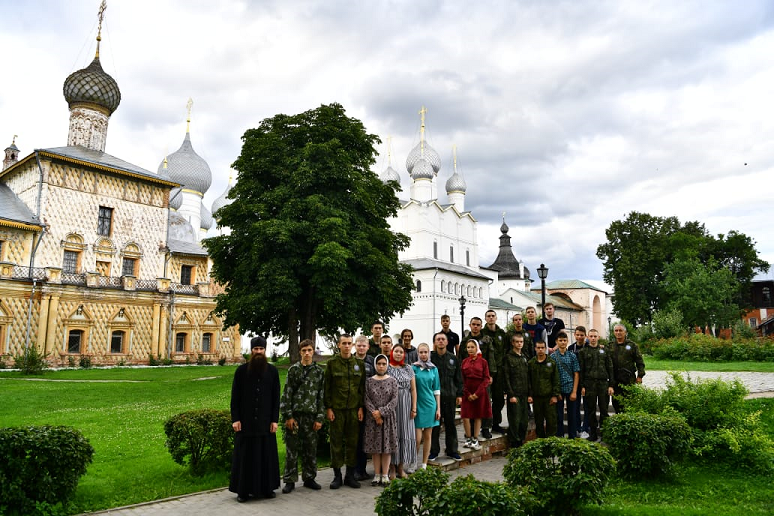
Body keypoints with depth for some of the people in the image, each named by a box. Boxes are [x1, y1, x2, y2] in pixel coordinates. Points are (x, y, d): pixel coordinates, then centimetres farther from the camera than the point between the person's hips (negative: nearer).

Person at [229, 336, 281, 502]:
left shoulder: (272, 371, 2)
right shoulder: (241, 370, -1)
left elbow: (276, 397, 2)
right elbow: (235, 396, -1)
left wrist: (275, 420, -3)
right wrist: (235, 419, -7)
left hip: (265, 421, 1)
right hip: (245, 421, -1)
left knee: (266, 454, 7)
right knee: (244, 455, 5)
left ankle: (267, 487, 20)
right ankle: (243, 490, 16)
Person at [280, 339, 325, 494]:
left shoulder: (319, 371, 6)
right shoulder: (293, 369, 2)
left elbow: (321, 396, 5)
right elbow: (287, 394, -1)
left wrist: (319, 418, 0)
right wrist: (288, 416, -7)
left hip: (311, 415, 2)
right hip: (294, 414, -1)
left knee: (311, 448, 8)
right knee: (292, 448, 3)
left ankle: (309, 478, 22)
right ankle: (290, 481, 13)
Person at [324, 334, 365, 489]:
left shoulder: (359, 364, 7)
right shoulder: (332, 363, 0)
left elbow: (362, 387, 7)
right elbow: (327, 387, 0)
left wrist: (361, 407, 1)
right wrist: (328, 408, -5)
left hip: (354, 409, 2)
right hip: (336, 409, -2)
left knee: (352, 442, 6)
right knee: (336, 442, 3)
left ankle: (350, 475, 17)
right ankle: (337, 475, 15)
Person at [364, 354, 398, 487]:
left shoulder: (392, 381, 1)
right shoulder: (369, 381, 2)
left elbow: (394, 400, -5)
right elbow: (367, 400, -3)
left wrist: (381, 412, -13)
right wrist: (375, 414, -13)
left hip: (388, 417, 0)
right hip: (372, 418, 1)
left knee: (387, 446, 2)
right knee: (375, 446, 4)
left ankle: (385, 475, 11)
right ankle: (377, 475, 13)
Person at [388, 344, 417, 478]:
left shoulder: (408, 369, 10)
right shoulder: (386, 368, 1)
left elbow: (413, 389, 9)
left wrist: (414, 408, 2)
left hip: (405, 406, 3)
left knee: (404, 434, 5)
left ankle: (401, 467, 15)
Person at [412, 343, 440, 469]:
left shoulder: (433, 369, 7)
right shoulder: (413, 367, -3)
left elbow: (436, 390, 10)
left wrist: (438, 408, 6)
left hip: (430, 404, 3)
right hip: (417, 404, -3)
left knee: (428, 436, 7)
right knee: (418, 437, -6)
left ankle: (424, 465, 19)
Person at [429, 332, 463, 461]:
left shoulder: (453, 358, 8)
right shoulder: (430, 357, -1)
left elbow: (458, 378, 11)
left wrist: (459, 394, 5)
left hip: (450, 396, 3)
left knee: (450, 424, 10)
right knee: (434, 424, 4)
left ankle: (452, 450, 21)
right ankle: (434, 451, 16)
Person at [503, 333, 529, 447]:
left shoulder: (524, 358, 16)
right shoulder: (508, 358, -4)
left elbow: (528, 377, 17)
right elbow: (506, 378, -9)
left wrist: (530, 394, 10)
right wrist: (511, 395, -14)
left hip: (524, 395, 6)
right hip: (514, 395, -6)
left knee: (524, 420, 7)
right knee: (515, 420, -4)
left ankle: (521, 441, 19)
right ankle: (514, 444, 7)